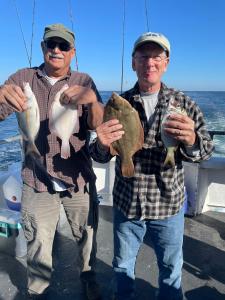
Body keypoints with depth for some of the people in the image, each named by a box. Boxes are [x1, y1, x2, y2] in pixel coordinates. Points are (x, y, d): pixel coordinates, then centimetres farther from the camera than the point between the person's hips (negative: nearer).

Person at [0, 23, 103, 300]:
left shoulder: (84, 81, 0)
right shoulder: (22, 79, 0)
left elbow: (98, 125, -11)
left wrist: (92, 100, -33)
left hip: (79, 180, 1)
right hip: (37, 183, 0)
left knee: (87, 237, 16)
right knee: (38, 246, 13)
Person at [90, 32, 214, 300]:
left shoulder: (183, 103, -5)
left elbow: (206, 150, -9)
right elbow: (100, 156, -3)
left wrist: (191, 142, -33)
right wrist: (102, 145, -28)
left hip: (169, 204, 0)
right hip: (126, 203, 1)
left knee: (171, 268, 19)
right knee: (123, 265, 20)